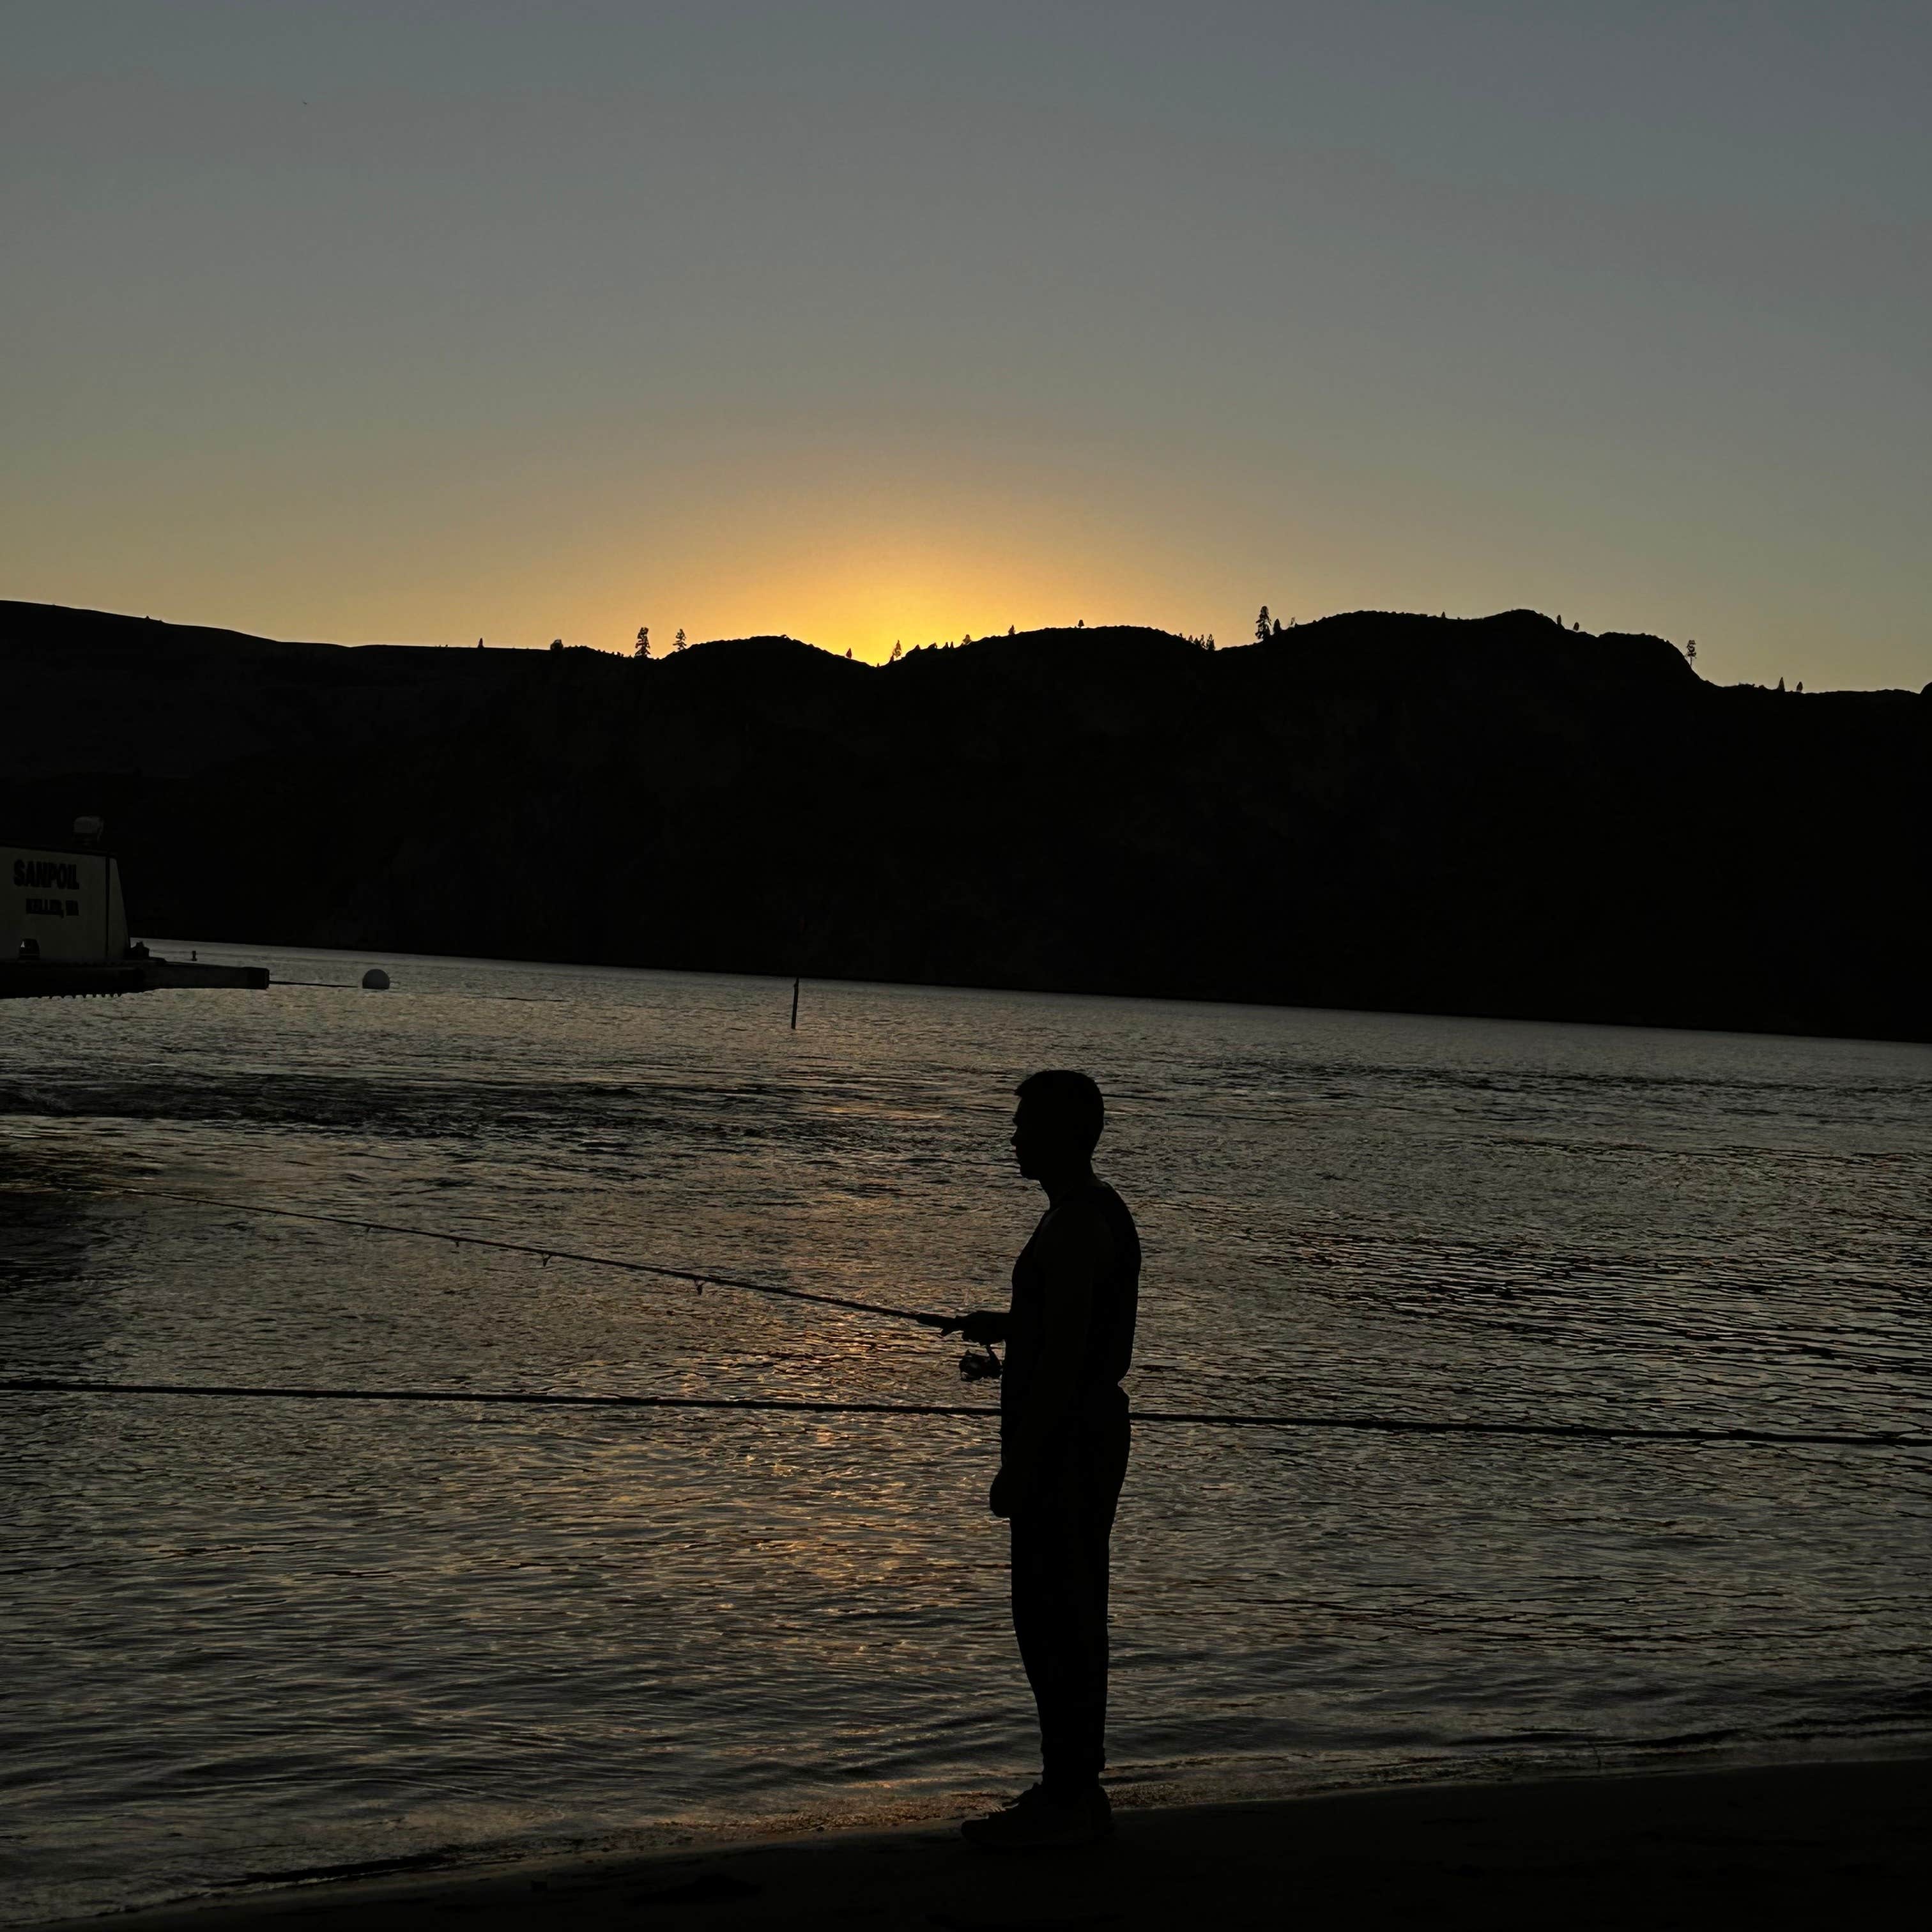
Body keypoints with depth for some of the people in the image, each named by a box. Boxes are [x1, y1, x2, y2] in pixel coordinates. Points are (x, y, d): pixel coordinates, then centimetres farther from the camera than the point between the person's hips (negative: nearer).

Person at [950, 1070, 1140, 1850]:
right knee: (1052, 1616, 15)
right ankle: (1070, 1789, 22)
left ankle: (1071, 1798, 3)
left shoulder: (1078, 1224, -19)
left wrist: (1020, 1466, -21)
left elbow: (1064, 1355, -23)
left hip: (1064, 1447, -11)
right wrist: (1005, 1326, 20)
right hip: (1074, 1441, 11)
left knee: (1059, 1616, -4)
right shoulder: (1092, 1213, 14)